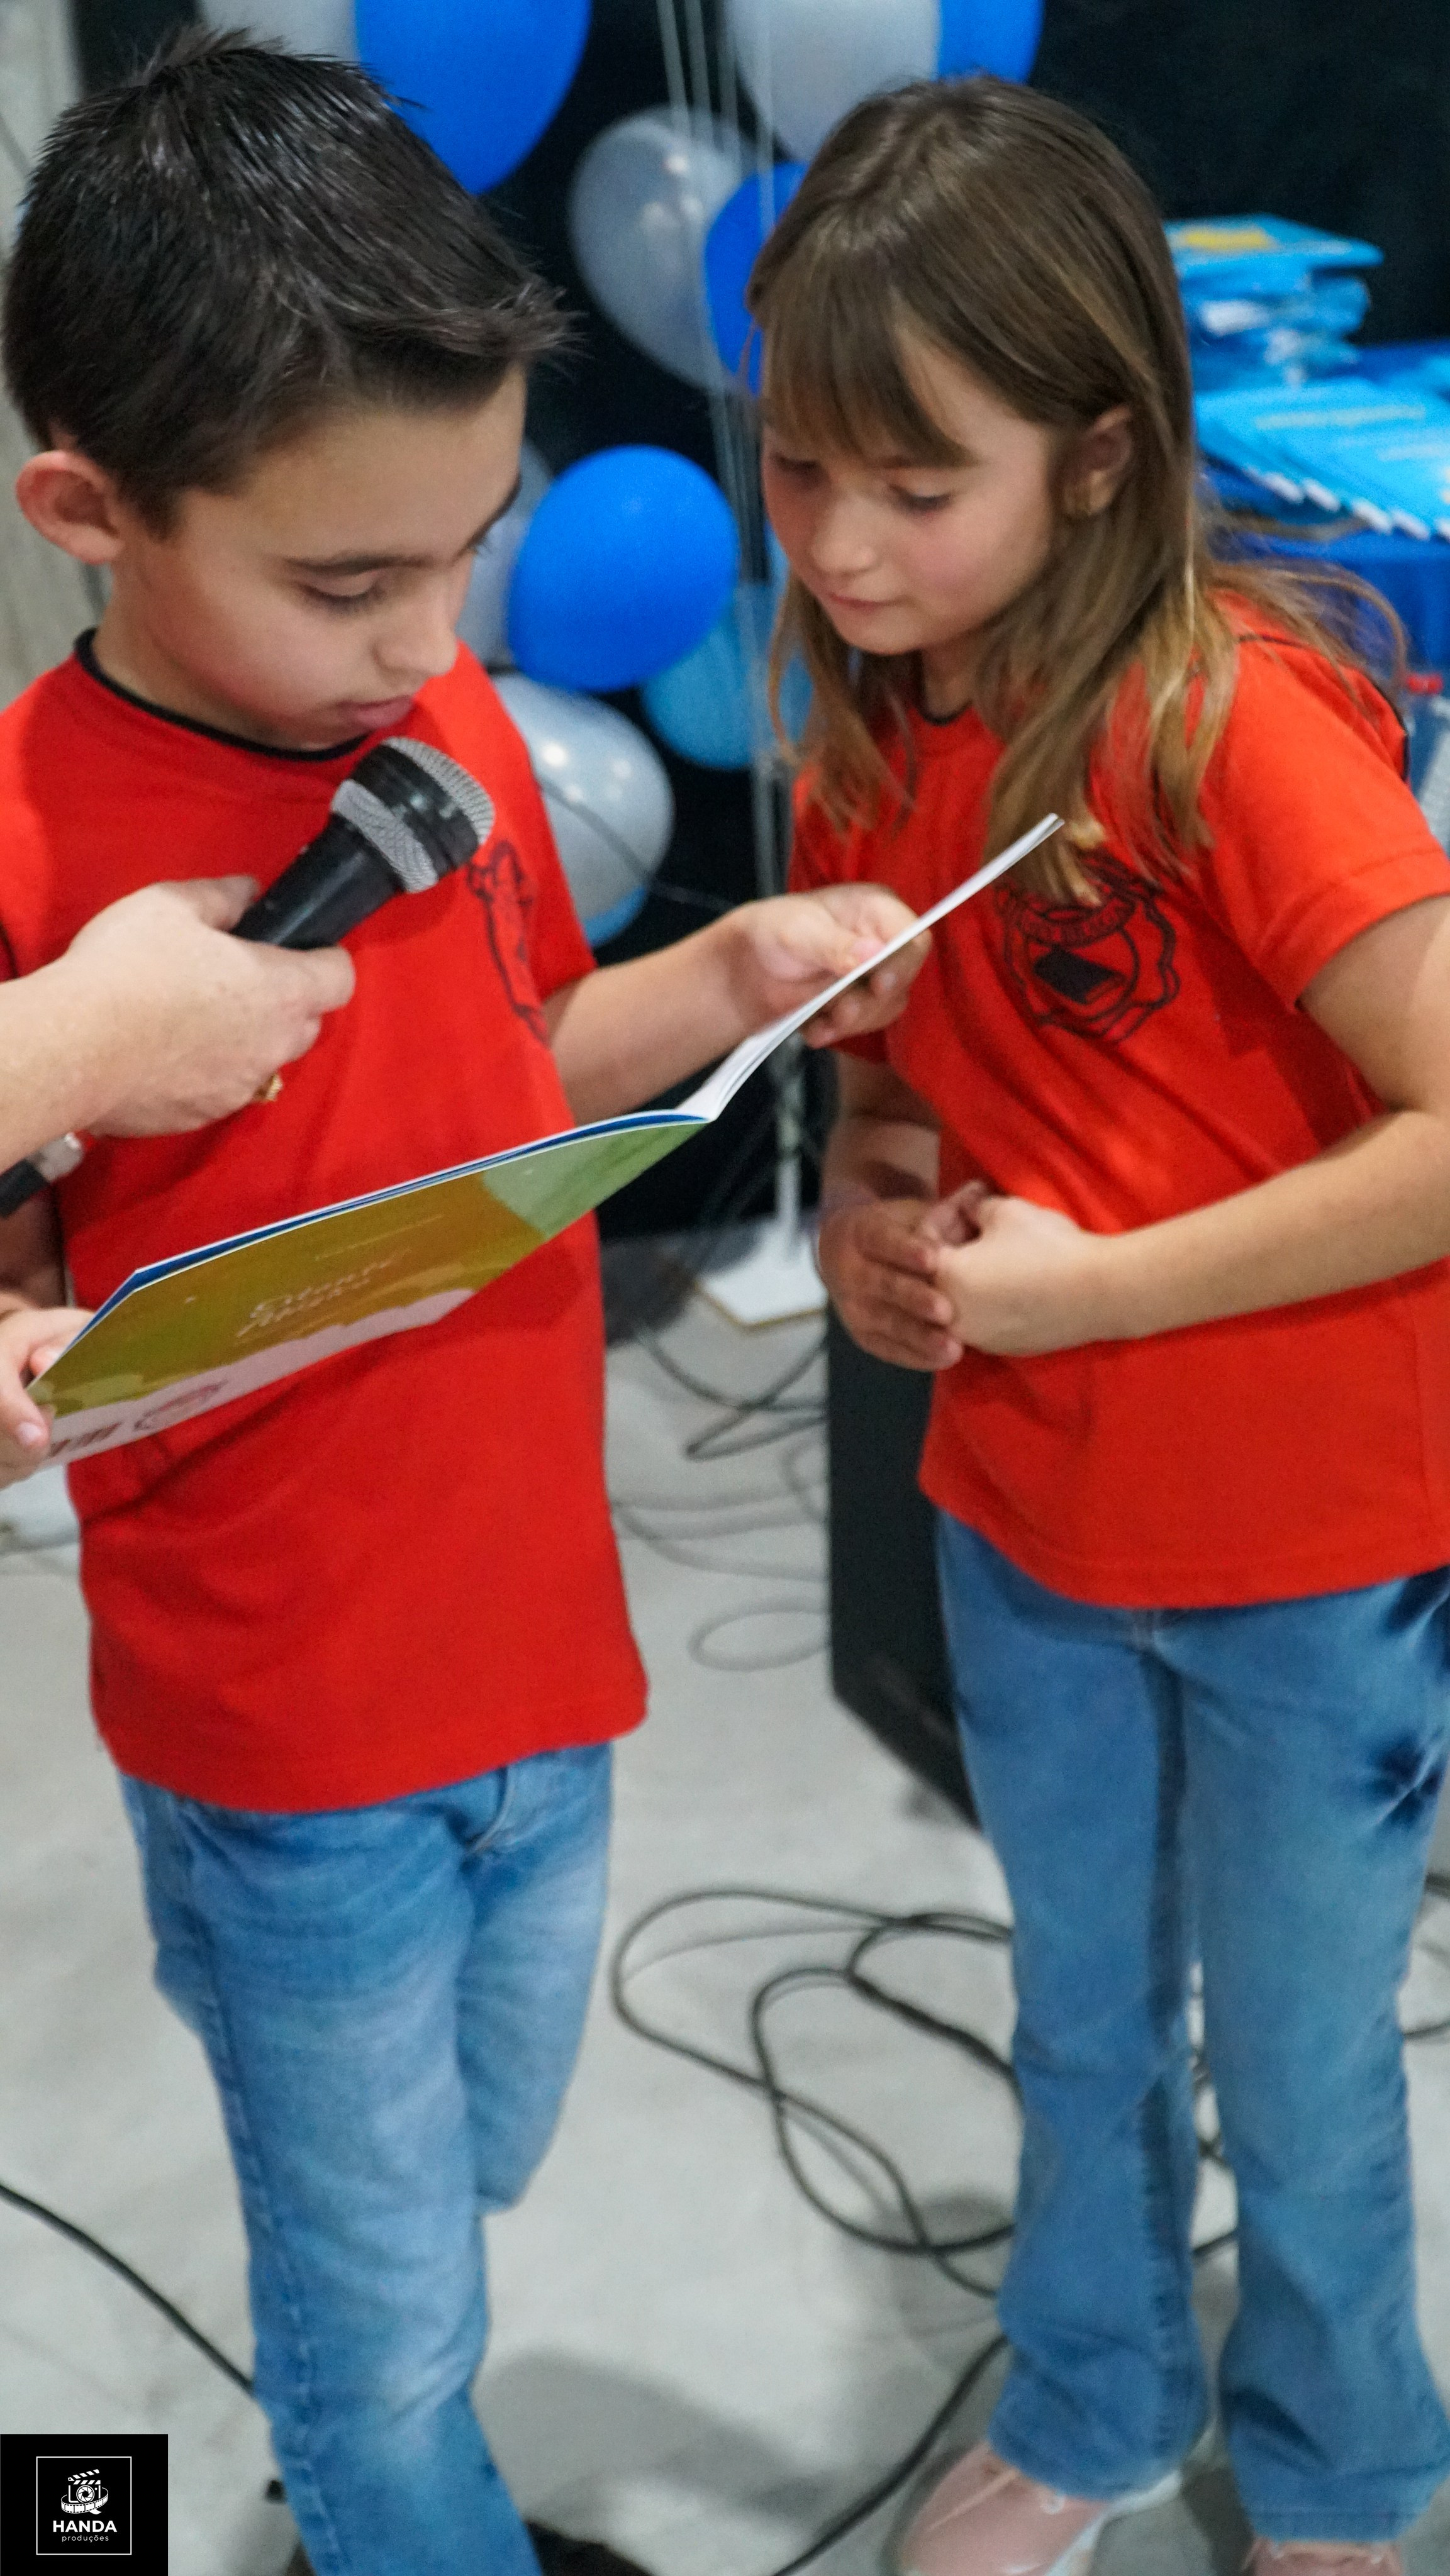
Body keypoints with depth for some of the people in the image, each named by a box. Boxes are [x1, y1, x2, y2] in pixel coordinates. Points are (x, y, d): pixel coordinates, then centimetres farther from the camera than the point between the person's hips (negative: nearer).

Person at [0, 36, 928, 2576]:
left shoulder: (450, 717, -3)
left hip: (543, 1642, 6)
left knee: (466, 2167, 29)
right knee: (392, 2321, 15)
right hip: (285, 1728, -6)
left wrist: (728, 976, -5)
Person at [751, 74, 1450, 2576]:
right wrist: (868, 1198, -8)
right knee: (1081, 2019, 24)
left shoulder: (1235, 718, -24)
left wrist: (1088, 1286, -24)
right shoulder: (873, 731, -3)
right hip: (1023, 1520, 6)